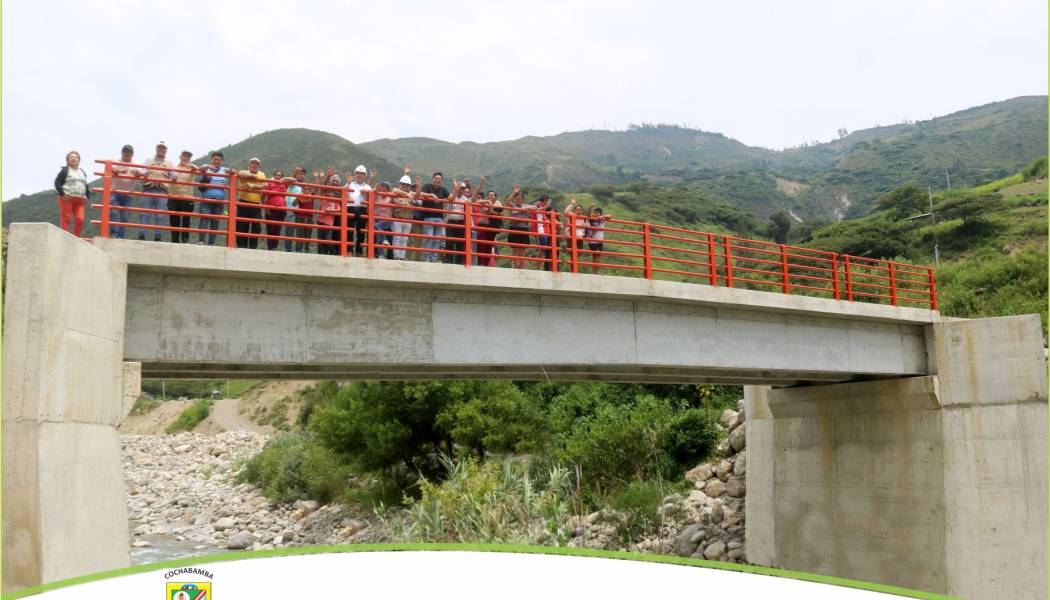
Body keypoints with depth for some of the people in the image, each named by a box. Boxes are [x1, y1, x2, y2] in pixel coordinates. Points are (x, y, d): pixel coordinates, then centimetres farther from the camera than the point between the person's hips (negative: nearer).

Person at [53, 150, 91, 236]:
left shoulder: (83, 172, 22)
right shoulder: (65, 170, 4)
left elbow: (86, 186, 26)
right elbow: (57, 182, -3)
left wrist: (87, 197, 11)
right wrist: (62, 194, -14)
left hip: (80, 200, 5)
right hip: (67, 198, -5)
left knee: (80, 219, -7)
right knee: (65, 219, -7)